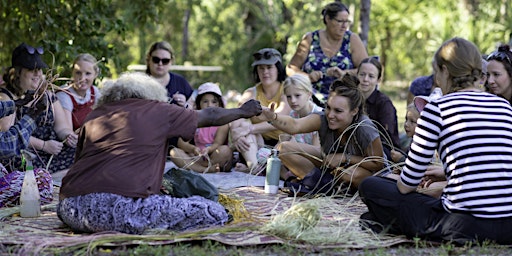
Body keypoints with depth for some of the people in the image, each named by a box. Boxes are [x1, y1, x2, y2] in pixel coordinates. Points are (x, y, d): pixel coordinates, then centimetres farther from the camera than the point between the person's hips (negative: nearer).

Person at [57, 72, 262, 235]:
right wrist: (243, 111, 45)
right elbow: (210, 116, 27)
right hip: (124, 206, -5)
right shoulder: (157, 110, 14)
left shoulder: (94, 116, 23)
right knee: (214, 213, 1)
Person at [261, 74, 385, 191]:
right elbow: (295, 126, -43)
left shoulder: (365, 130, -31)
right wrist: (273, 118, -62)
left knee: (349, 174, -41)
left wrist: (345, 158, -28)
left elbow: (378, 164, -21)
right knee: (284, 148, -10)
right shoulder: (323, 118, -25)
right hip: (329, 163, 4)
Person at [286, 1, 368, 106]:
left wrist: (343, 73, -19)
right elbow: (291, 68, 9)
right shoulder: (310, 39, 7)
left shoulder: (352, 40, 6)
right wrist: (307, 77, -12)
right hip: (312, 102, 1)